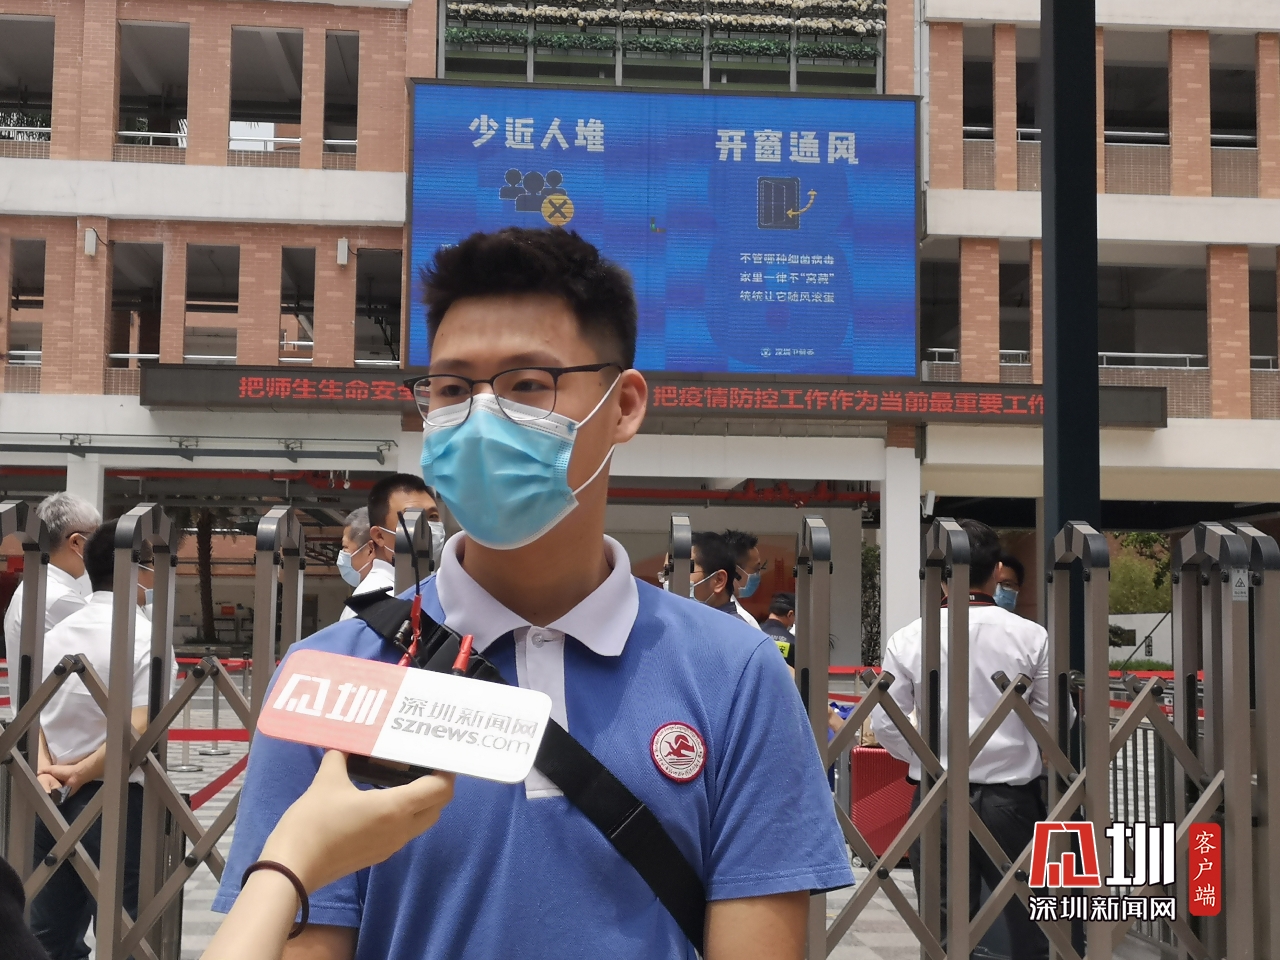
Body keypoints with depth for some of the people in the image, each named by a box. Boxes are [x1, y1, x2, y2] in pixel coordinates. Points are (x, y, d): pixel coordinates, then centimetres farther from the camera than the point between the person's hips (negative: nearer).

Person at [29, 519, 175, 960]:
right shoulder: (147, 638, -11)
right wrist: (81, 772, -10)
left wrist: (45, 771, -5)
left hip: (52, 800, 7)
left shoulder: (57, 632, 10)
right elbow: (137, 731, -19)